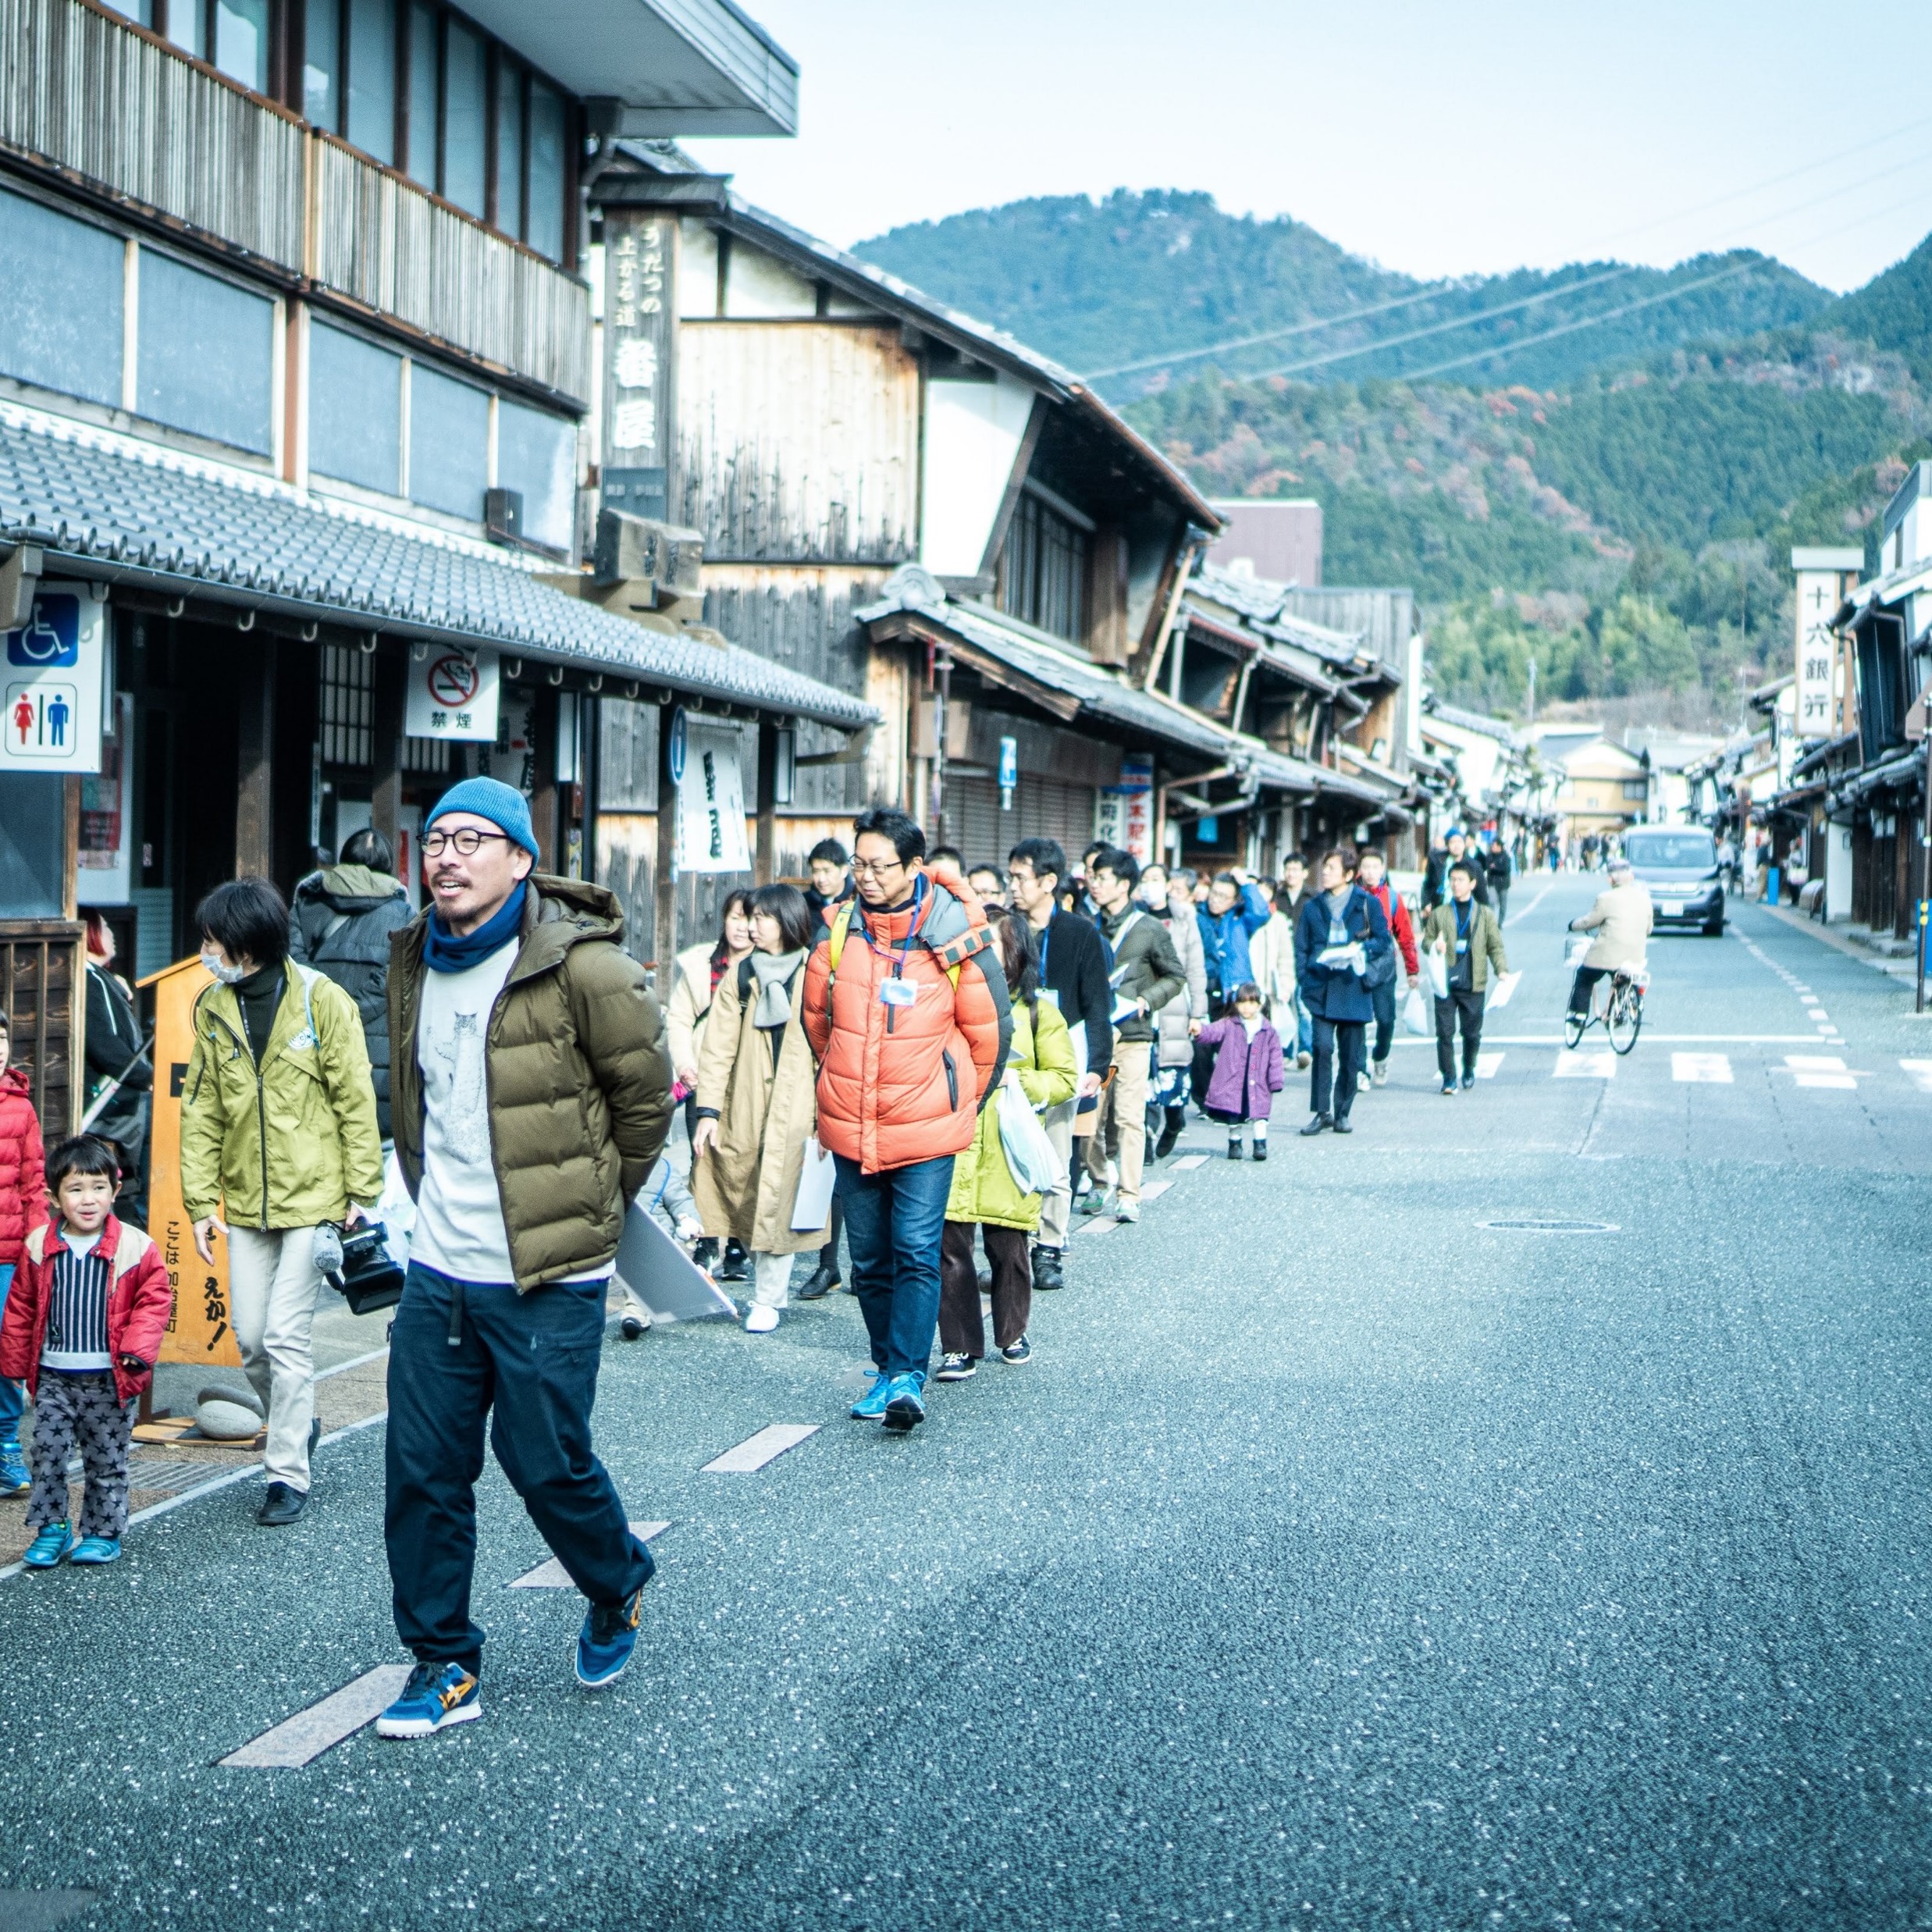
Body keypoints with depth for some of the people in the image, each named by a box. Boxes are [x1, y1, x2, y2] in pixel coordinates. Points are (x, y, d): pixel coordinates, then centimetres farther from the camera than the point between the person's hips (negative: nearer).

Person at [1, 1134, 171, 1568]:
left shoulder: (135, 1247, -7)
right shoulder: (40, 1247, 0)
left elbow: (154, 1300, -3)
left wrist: (138, 1348, -14)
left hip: (109, 1378, -2)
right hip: (53, 1377, 2)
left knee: (107, 1459, 7)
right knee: (47, 1452, 2)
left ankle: (102, 1532, 20)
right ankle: (51, 1529, 15)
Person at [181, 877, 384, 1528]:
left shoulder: (322, 1002, -9)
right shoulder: (212, 1007, 4)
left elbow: (356, 1102, -6)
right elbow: (202, 1110, 6)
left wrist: (361, 1192, -8)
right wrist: (201, 1200, 0)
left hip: (314, 1197, -5)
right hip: (247, 1202, 5)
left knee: (286, 1337, -6)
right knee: (249, 1336, 7)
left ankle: (288, 1474, 5)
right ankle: (295, 1424, 33)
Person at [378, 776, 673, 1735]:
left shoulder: (581, 966, -15)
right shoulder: (414, 961, 6)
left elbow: (645, 1097, -5)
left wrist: (592, 1206, 6)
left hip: (548, 1279, -6)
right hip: (438, 1269, 6)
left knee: (545, 1459, 1)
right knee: (421, 1470, 6)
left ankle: (619, 1590, 31)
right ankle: (443, 1664, 20)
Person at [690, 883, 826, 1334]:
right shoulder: (740, 977, 9)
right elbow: (719, 1047, 4)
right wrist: (708, 1111, -4)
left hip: (795, 1107, -3)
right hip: (744, 1110, 3)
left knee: (778, 1205, -4)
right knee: (748, 1200, 4)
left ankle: (767, 1300, 6)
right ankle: (771, 1286, 19)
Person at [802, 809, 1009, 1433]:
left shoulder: (956, 937, -10)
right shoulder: (839, 931, 0)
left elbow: (989, 1030, 2)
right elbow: (816, 1015, 17)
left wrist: (965, 1101, 11)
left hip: (925, 1129, -4)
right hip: (851, 1129, 4)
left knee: (916, 1253, -10)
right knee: (869, 1258, 10)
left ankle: (907, 1376, -11)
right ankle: (888, 1368, 21)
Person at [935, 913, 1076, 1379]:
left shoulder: (1037, 1013, 6)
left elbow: (1065, 1078, 5)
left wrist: (1023, 1083, -10)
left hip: (1007, 1149, -1)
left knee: (1007, 1248, 5)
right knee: (950, 1246, -5)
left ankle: (1012, 1334, 26)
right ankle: (960, 1347, 1)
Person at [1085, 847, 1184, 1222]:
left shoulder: (1150, 929, 1)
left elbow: (1175, 977, 6)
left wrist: (1146, 1000, -9)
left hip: (1132, 1035, -3)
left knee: (1129, 1117, -6)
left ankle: (1129, 1196, -2)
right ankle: (1098, 1184, 18)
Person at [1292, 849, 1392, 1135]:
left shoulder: (1367, 903, 5)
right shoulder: (1313, 906, 12)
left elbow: (1383, 940, 4)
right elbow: (1301, 947, 13)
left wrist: (1362, 948, -16)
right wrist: (1303, 978, 0)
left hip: (1353, 986, 0)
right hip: (1321, 986, 1)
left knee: (1350, 1054, 3)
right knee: (1323, 1046, -15)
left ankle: (1342, 1113, 15)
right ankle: (1321, 1111, -10)